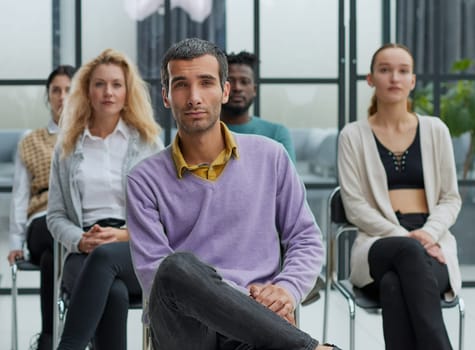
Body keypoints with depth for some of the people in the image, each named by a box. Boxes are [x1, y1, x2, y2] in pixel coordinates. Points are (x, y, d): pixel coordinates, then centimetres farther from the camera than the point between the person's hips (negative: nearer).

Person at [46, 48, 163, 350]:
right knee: (113, 293, -37)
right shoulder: (67, 148, 17)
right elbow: (55, 215, 15)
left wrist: (125, 234, -10)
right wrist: (81, 240, -6)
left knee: (104, 256, -40)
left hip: (140, 250, -1)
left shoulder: (149, 143, 12)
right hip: (85, 254, 1)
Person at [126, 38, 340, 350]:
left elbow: (306, 239, 15)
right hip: (184, 324, 2)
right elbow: (153, 270, -2)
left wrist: (287, 289, -7)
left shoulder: (270, 157, 13)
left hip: (257, 322, -1)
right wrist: (238, 298, -15)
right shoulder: (146, 180, 7)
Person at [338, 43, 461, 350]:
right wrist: (405, 237, -14)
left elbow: (451, 199, 11)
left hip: (431, 243, 1)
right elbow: (355, 206, 0)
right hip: (380, 245, -1)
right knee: (410, 252, -40)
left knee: (395, 285, -37)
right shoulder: (353, 135, 7)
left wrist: (429, 233, -11)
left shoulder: (435, 130, 12)